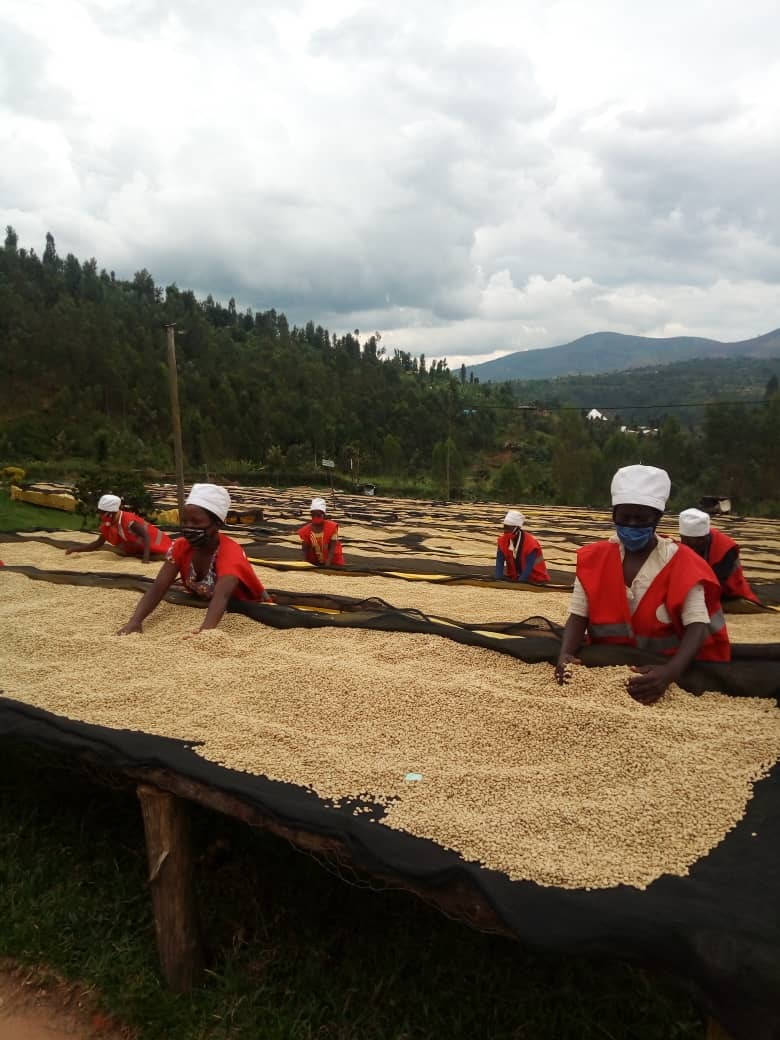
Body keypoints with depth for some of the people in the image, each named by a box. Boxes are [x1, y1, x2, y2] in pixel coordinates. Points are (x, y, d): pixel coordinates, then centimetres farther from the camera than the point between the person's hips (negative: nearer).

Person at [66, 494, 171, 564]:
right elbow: (99, 543, 2)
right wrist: (76, 549, -6)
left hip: (154, 541, -8)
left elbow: (146, 535, -35)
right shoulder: (107, 525, -6)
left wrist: (146, 555, -45)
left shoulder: (128, 520, -33)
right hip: (138, 548, 8)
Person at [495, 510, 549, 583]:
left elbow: (528, 568, -26)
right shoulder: (502, 541, -8)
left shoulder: (531, 543, -23)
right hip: (514, 578, 5)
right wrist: (499, 579, -24)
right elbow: (499, 563, -11)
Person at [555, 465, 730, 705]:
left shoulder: (681, 563, -8)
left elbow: (697, 626, -17)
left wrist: (670, 671, -36)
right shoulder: (594, 558, 1)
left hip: (661, 669, -2)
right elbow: (578, 616, -4)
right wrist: (565, 655, -25)